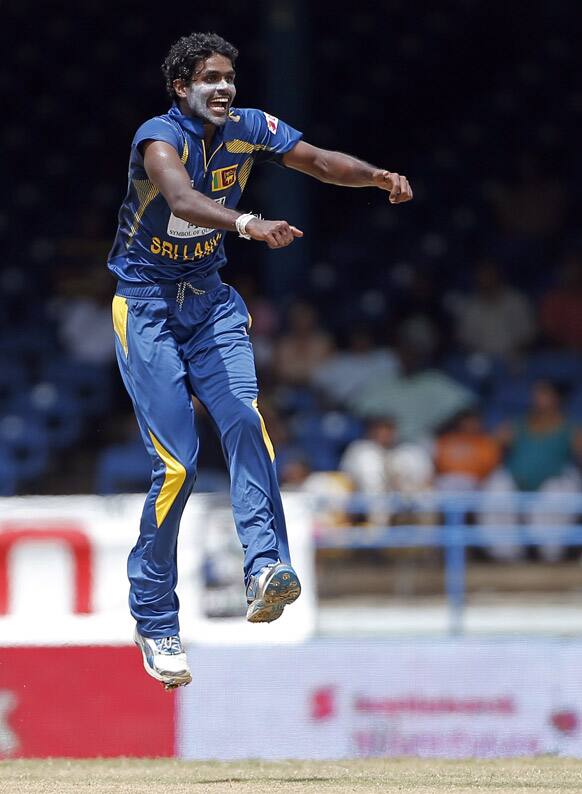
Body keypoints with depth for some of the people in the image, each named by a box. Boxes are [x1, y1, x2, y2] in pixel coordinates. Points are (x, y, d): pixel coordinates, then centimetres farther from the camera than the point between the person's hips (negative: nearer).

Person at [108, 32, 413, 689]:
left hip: (209, 302, 5)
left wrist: (379, 176, -22)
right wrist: (248, 224, -58)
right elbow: (181, 198, -40)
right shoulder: (160, 136, -21)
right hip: (147, 308, -5)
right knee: (176, 463, -11)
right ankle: (153, 622, 1)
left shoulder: (248, 129, -3)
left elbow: (319, 162, -1)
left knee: (245, 422, -21)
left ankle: (265, 570, -32)